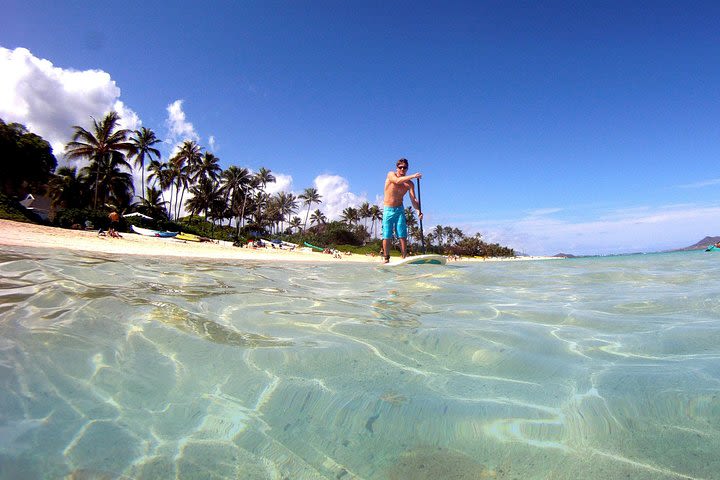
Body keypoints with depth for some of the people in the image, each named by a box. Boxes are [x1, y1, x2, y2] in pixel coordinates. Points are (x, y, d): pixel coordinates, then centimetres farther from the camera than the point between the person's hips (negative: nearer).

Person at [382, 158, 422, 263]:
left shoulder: (410, 183, 0)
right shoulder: (391, 175, -5)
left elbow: (413, 199, -9)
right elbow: (397, 181, -28)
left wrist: (418, 210, -27)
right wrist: (412, 176, -36)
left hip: (400, 210, 2)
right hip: (388, 209, -2)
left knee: (402, 235, -5)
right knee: (387, 236, -2)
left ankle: (405, 257, -2)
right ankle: (386, 258, 5)